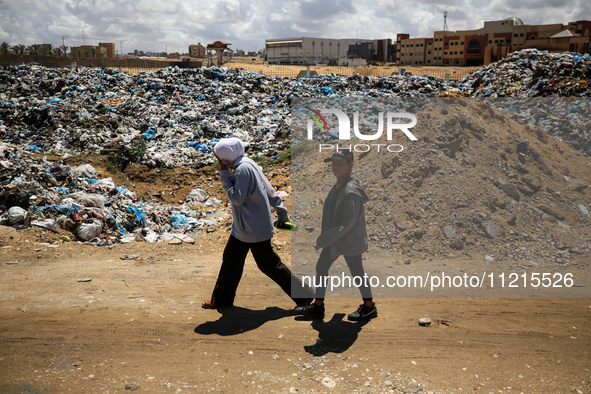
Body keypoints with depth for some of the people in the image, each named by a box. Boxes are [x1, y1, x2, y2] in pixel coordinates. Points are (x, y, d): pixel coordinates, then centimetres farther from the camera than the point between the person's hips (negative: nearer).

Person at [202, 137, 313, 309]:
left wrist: (224, 176, -17)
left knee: (268, 264, 0)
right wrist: (282, 213, 19)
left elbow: (237, 198, -24)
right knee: (230, 259, 17)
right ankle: (221, 299, 31)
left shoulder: (244, 169, -22)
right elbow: (269, 191, 13)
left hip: (255, 229, -10)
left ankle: (304, 295, 11)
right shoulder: (248, 165, 9)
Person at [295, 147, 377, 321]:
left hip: (349, 240, -10)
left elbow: (350, 221, -25)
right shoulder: (337, 186, 6)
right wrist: (325, 236, 15)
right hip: (334, 238, 10)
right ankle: (318, 305, 26)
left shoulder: (351, 191, -23)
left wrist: (326, 238, -26)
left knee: (356, 271, 5)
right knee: (321, 267, 14)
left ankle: (369, 306, 24)